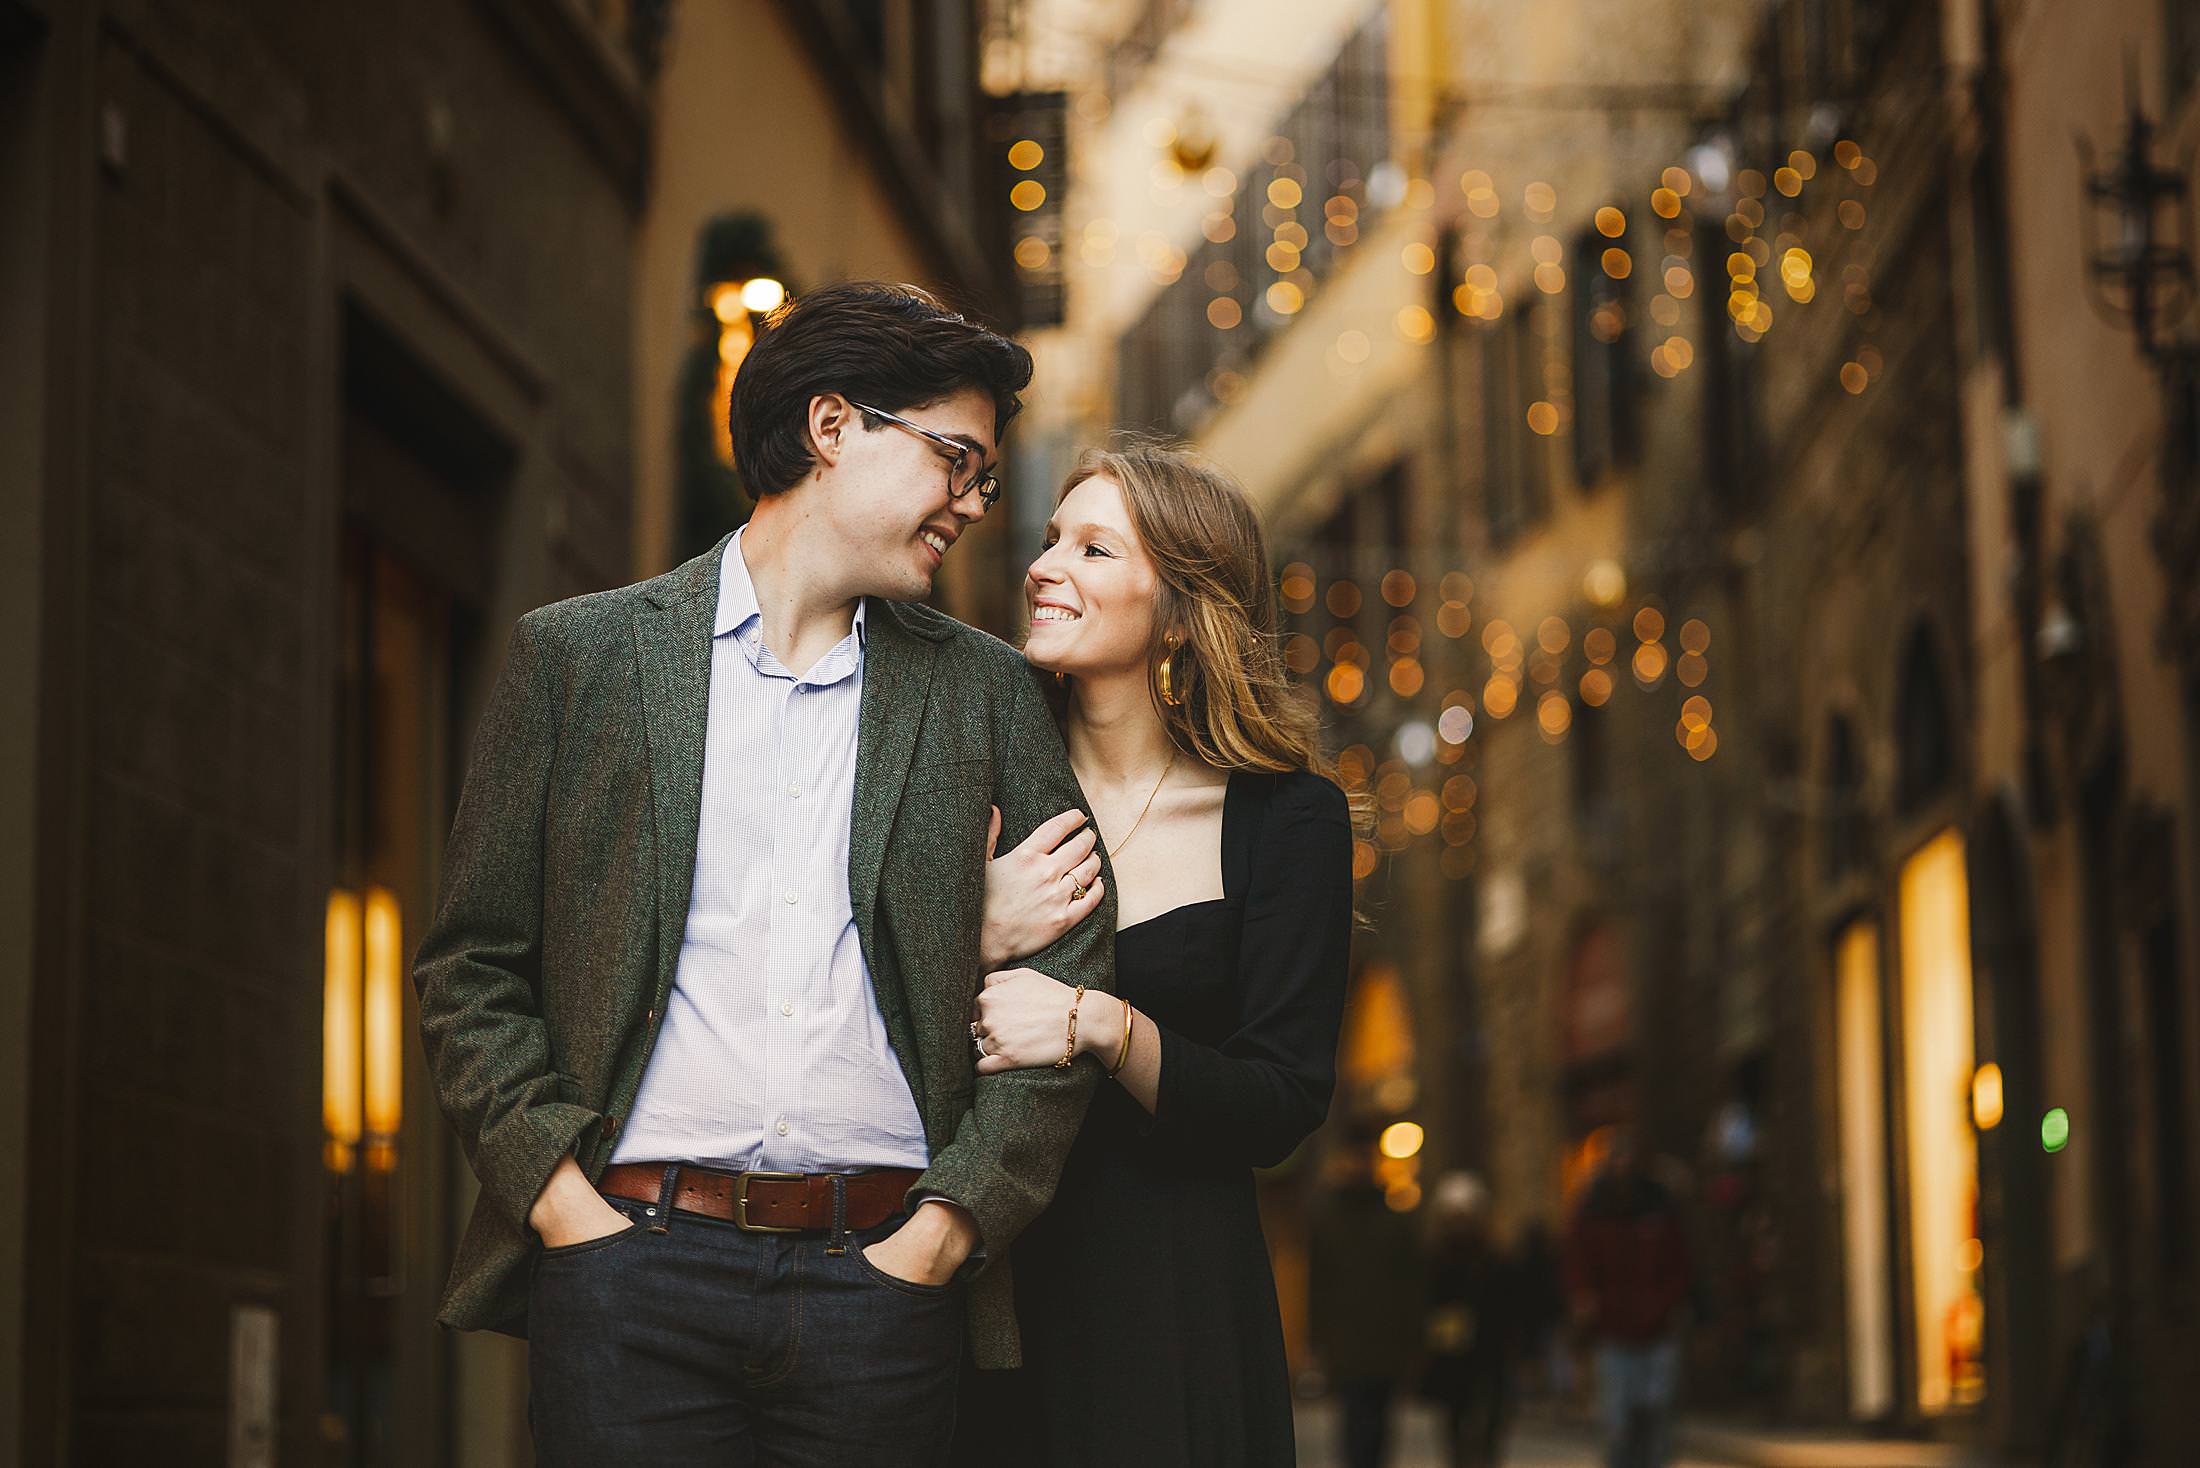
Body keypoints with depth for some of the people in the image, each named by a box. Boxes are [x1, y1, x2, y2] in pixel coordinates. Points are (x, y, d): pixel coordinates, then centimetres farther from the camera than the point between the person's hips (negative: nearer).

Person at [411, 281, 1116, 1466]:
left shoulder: (985, 691, 13)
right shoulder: (579, 654, 8)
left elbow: (1070, 972, 9)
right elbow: (469, 968, 7)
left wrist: (951, 1222, -1)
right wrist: (554, 1185, -5)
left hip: (881, 1273, 2)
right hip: (634, 1261, -1)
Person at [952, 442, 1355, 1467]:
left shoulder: (1288, 817, -4)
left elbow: (1279, 1110, -9)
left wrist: (1106, 1027, -22)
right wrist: (974, 943, -16)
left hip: (1171, 1296, -2)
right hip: (973, 1280, 2)